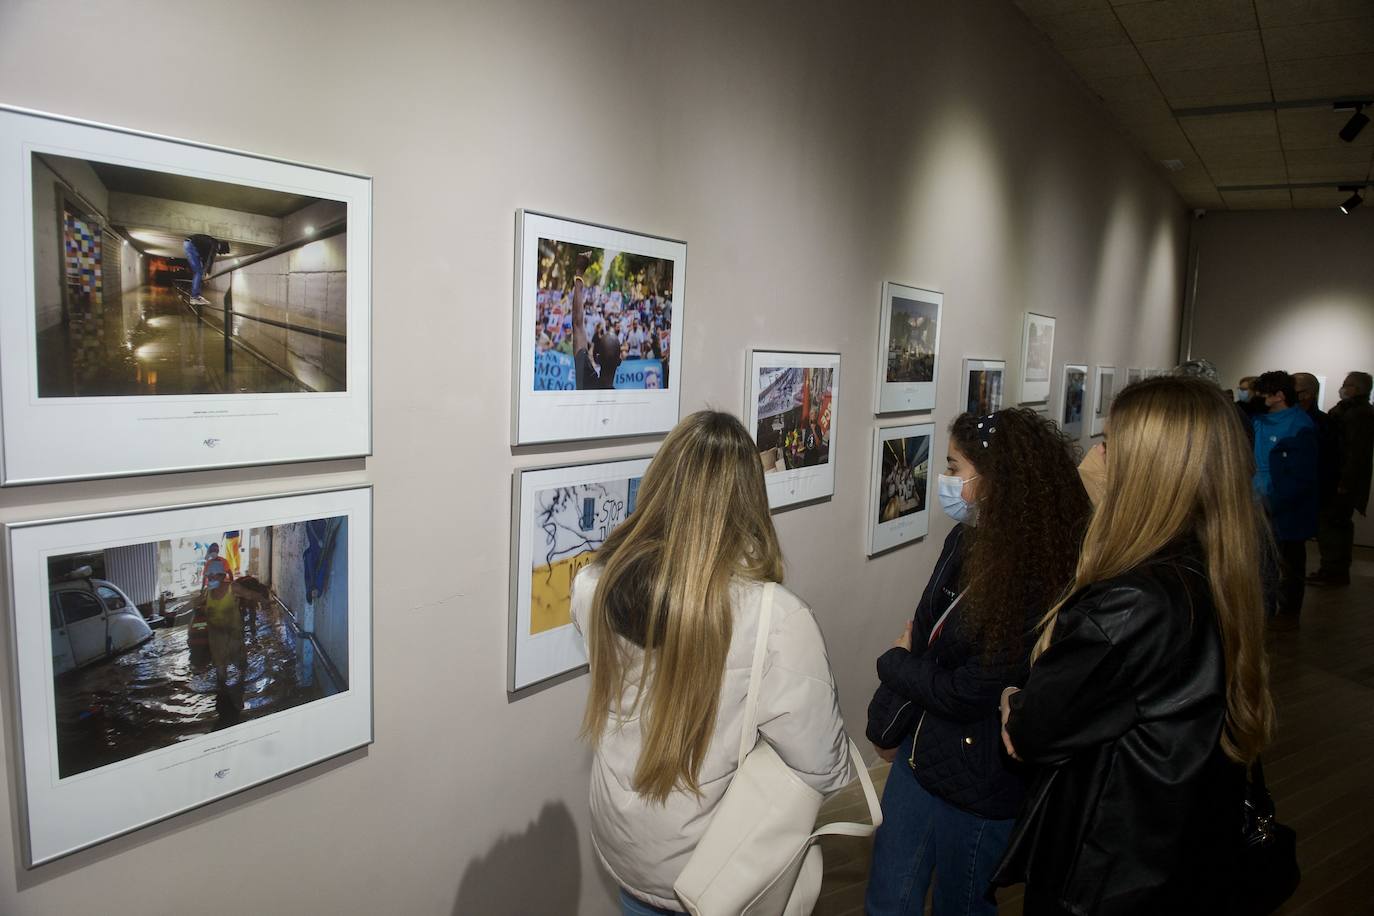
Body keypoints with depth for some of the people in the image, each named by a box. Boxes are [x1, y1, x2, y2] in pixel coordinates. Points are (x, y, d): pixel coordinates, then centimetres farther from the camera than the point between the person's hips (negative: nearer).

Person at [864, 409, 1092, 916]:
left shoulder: (1039, 581, -25)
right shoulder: (965, 542, -3)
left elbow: (968, 695, -23)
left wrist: (894, 663, -6)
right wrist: (890, 726, 3)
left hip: (979, 789, -6)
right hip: (919, 755, 7)